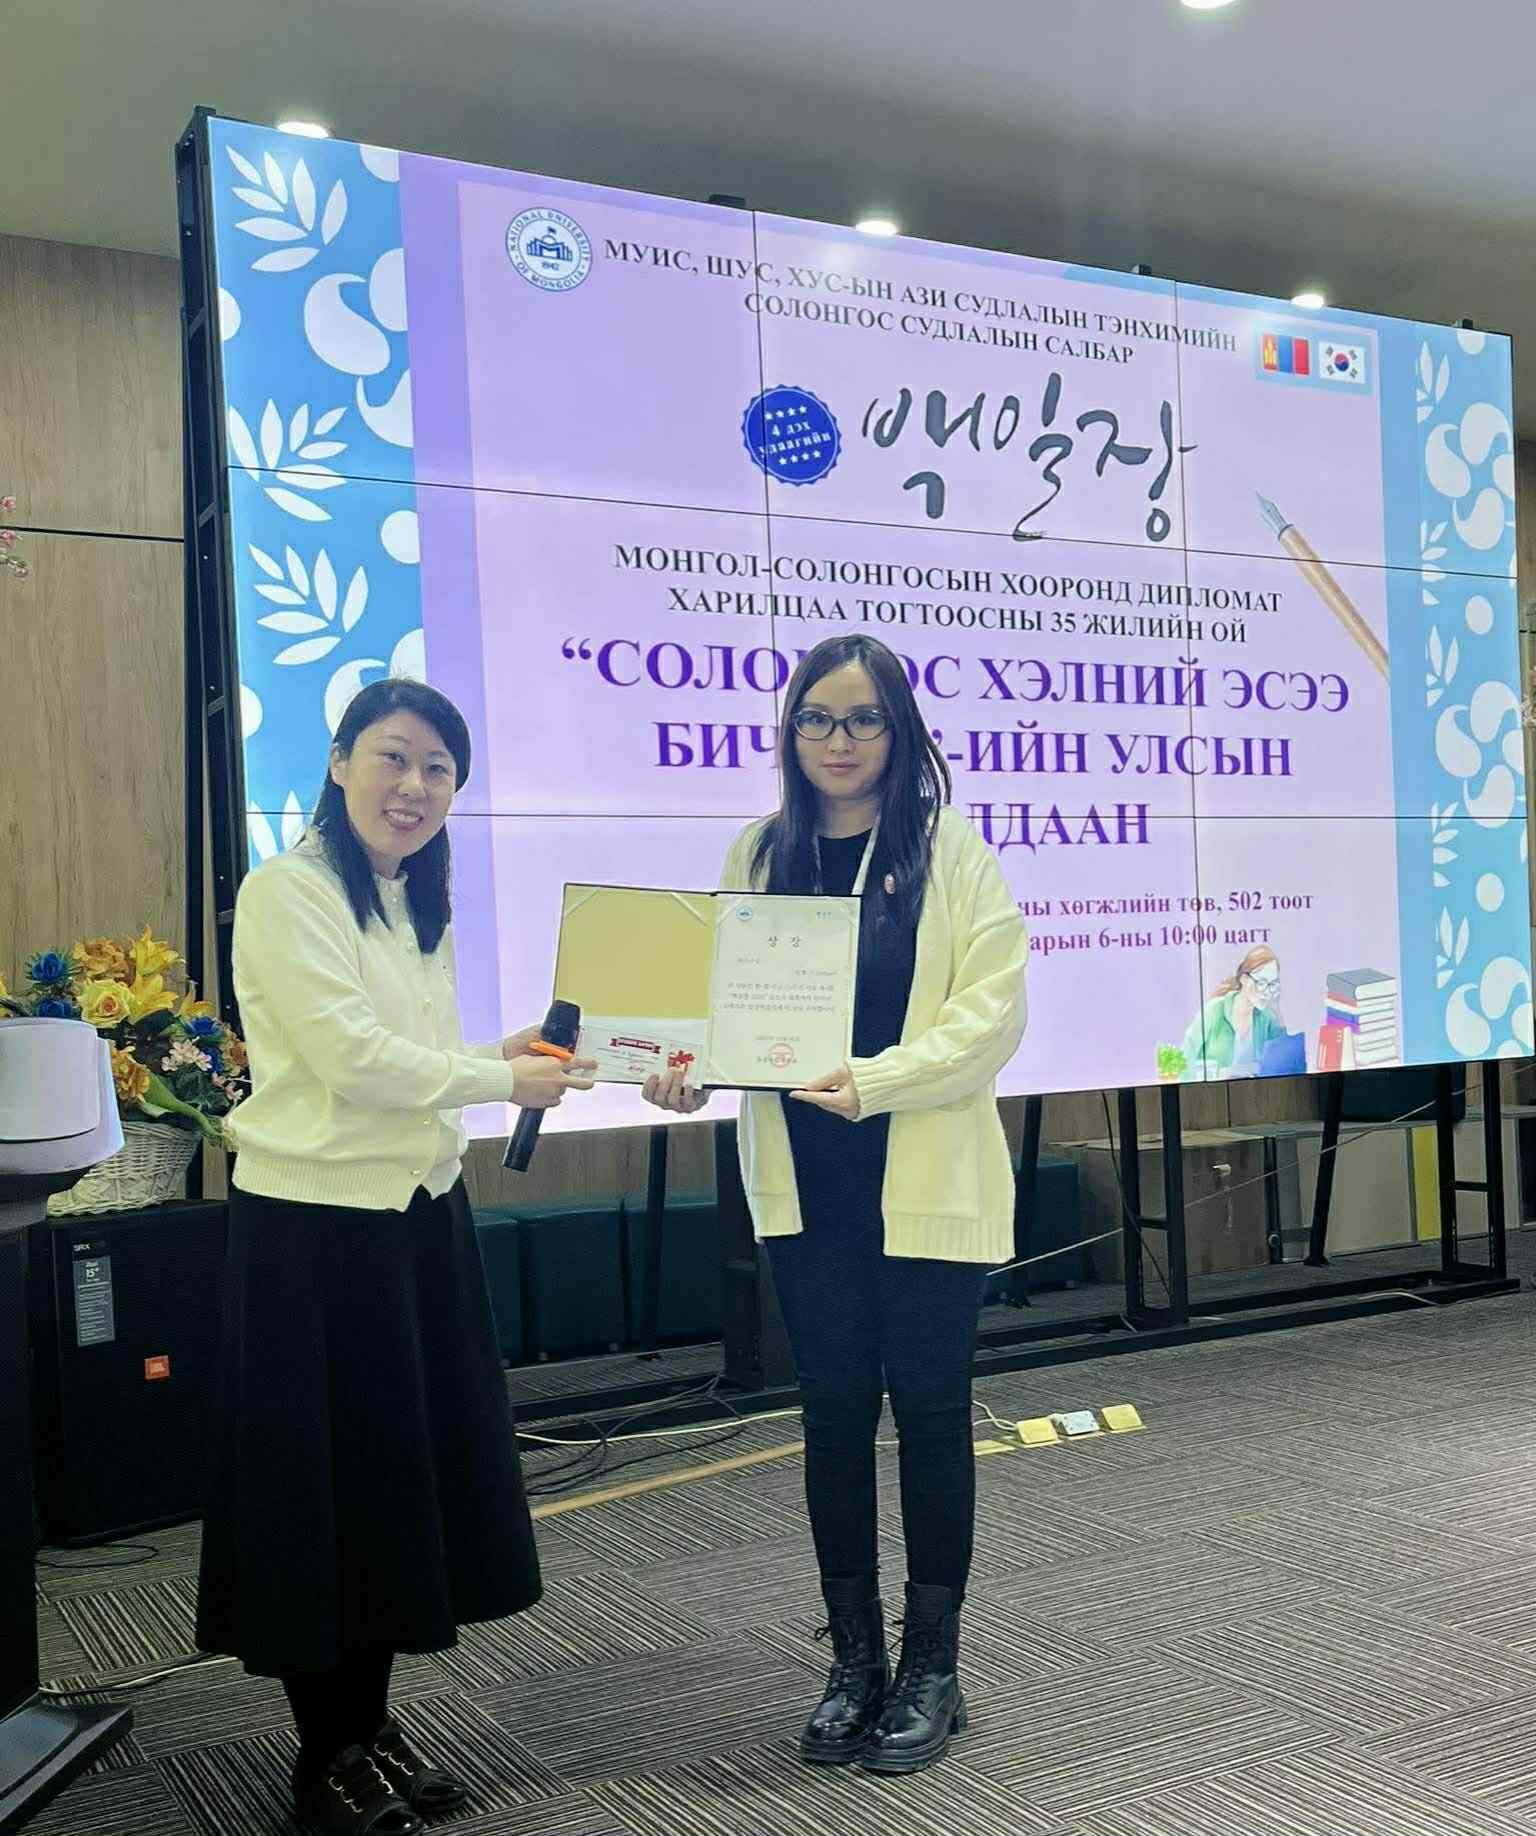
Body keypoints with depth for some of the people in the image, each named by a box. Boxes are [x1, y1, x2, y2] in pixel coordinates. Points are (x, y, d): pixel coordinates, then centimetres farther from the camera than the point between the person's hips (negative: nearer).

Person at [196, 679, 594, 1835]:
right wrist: (504, 1080, -10)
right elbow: (350, 1056, -18)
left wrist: (503, 1054, -2)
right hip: (316, 1226, -8)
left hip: (420, 1217, 8)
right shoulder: (286, 892, -12)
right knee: (328, 1484, 3)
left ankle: (372, 1721, 29)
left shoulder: (419, 906, 14)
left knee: (411, 1470, 13)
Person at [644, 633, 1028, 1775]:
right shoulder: (759, 855, 7)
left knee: (929, 1410, 6)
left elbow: (991, 1008, -10)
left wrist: (875, 1080, -24)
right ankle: (855, 1660, 25)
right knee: (834, 1412, 11)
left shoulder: (951, 849, -4)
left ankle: (932, 1667, 22)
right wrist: (691, 1069, -15)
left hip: (926, 1178, -3)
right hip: (806, 1182, 3)